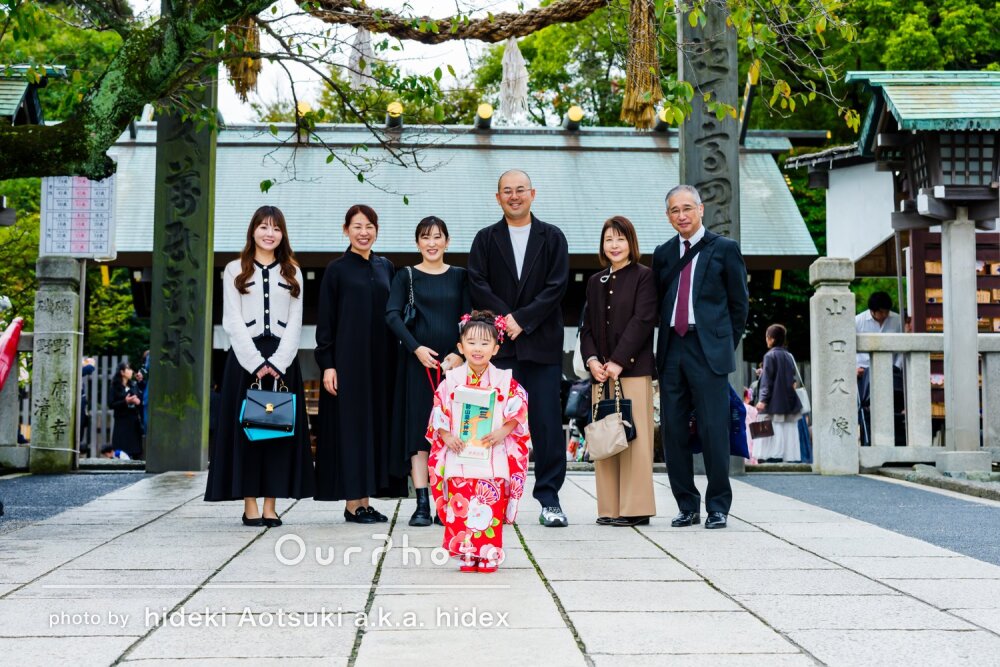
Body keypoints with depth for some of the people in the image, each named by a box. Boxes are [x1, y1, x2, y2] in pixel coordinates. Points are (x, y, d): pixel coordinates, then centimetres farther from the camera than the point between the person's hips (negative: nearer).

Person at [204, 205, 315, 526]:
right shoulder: (235, 270, 8)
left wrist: (278, 363, -8)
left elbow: (295, 322, 6)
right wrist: (257, 363, -11)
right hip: (245, 358, -1)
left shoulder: (292, 272, 14)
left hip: (282, 360, 2)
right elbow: (232, 321, 0)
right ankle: (250, 506, 2)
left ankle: (270, 506, 5)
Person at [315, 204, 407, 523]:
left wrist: (395, 359, 6)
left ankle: (366, 499, 12)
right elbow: (325, 320, -3)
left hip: (381, 359, 5)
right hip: (348, 359, -5)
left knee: (377, 422, 5)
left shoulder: (386, 267, 12)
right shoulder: (336, 269, 0)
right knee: (350, 423, -3)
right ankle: (352, 502, 2)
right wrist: (327, 364, -11)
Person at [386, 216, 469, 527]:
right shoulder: (406, 276, 6)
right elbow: (392, 315, -5)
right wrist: (416, 348, -17)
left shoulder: (459, 277, 11)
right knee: (419, 430, -3)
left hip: (453, 361, 2)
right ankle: (422, 504, -1)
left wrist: (461, 353, -10)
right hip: (418, 361, -1)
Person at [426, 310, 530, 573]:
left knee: (491, 507, -1)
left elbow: (517, 411, 2)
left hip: (493, 457, 0)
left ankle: (488, 557, 10)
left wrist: (503, 431, -12)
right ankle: (467, 557, 9)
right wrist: (447, 437, -8)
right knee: (461, 507, 0)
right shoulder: (452, 380, 3)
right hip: (459, 456, 0)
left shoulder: (504, 380, 2)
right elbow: (439, 412, 4)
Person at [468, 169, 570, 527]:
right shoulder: (485, 239, 12)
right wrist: (505, 319, -11)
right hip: (497, 344, 0)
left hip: (542, 343, 0)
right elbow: (477, 286, 2)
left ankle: (549, 498, 5)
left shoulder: (552, 238, 10)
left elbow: (557, 287, 0)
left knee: (547, 422, -2)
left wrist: (522, 320, -9)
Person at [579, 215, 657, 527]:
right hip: (601, 372, 5)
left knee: (634, 437, -6)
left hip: (633, 369, -5)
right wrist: (592, 360, -2)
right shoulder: (595, 282, 18)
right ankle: (610, 508, 9)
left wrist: (618, 361, -14)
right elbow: (588, 327, 16)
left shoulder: (643, 276, 2)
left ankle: (635, 508, -2)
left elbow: (643, 321, -8)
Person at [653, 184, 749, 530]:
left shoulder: (725, 248, 4)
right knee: (673, 431, 4)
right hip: (672, 349, 4)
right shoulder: (663, 254, 15)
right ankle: (687, 506, 14)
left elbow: (739, 302, 6)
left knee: (713, 430, -5)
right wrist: (664, 342, 8)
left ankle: (718, 507, 6)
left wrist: (726, 344, 3)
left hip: (709, 350, -4)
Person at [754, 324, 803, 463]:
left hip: (774, 404, -6)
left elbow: (767, 380, -12)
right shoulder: (789, 356, 12)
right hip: (789, 403, 6)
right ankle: (792, 459, 2)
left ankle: (772, 457, -14)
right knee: (789, 431, 5)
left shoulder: (770, 355, -7)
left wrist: (763, 399, -13)